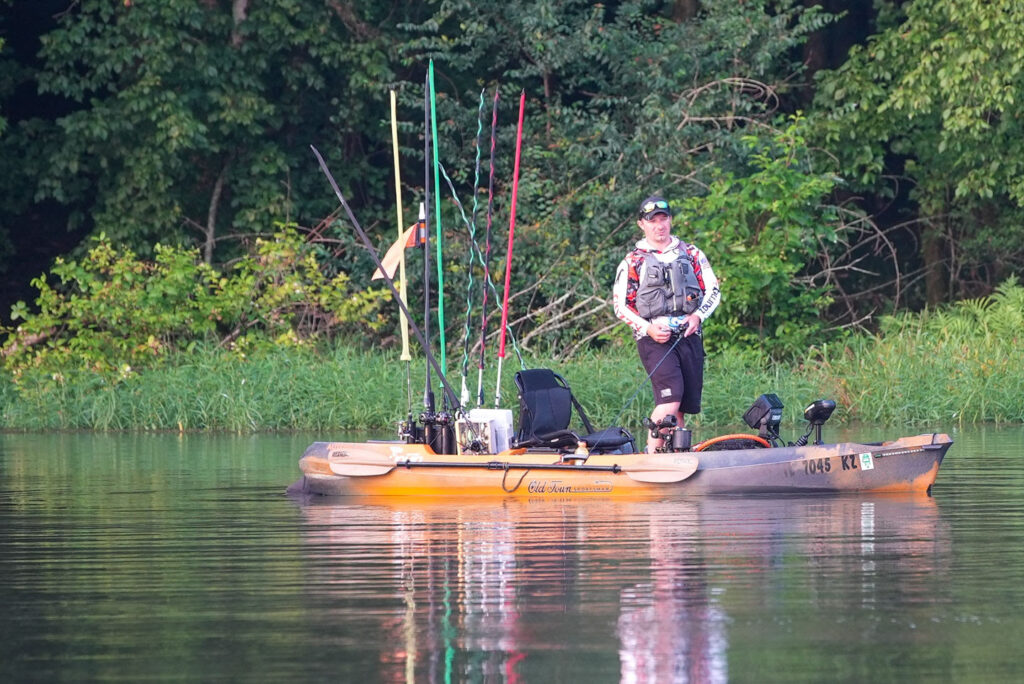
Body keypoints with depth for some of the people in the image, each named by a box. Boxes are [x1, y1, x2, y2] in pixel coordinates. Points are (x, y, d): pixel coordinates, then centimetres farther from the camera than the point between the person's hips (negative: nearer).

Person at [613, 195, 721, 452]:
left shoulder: (691, 254, 15)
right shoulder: (633, 262, 8)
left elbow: (713, 290, 14)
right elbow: (620, 305, 6)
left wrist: (697, 315, -6)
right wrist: (648, 328, -9)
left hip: (689, 336, 4)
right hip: (654, 339, -4)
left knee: (681, 409, 2)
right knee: (670, 398, -22)